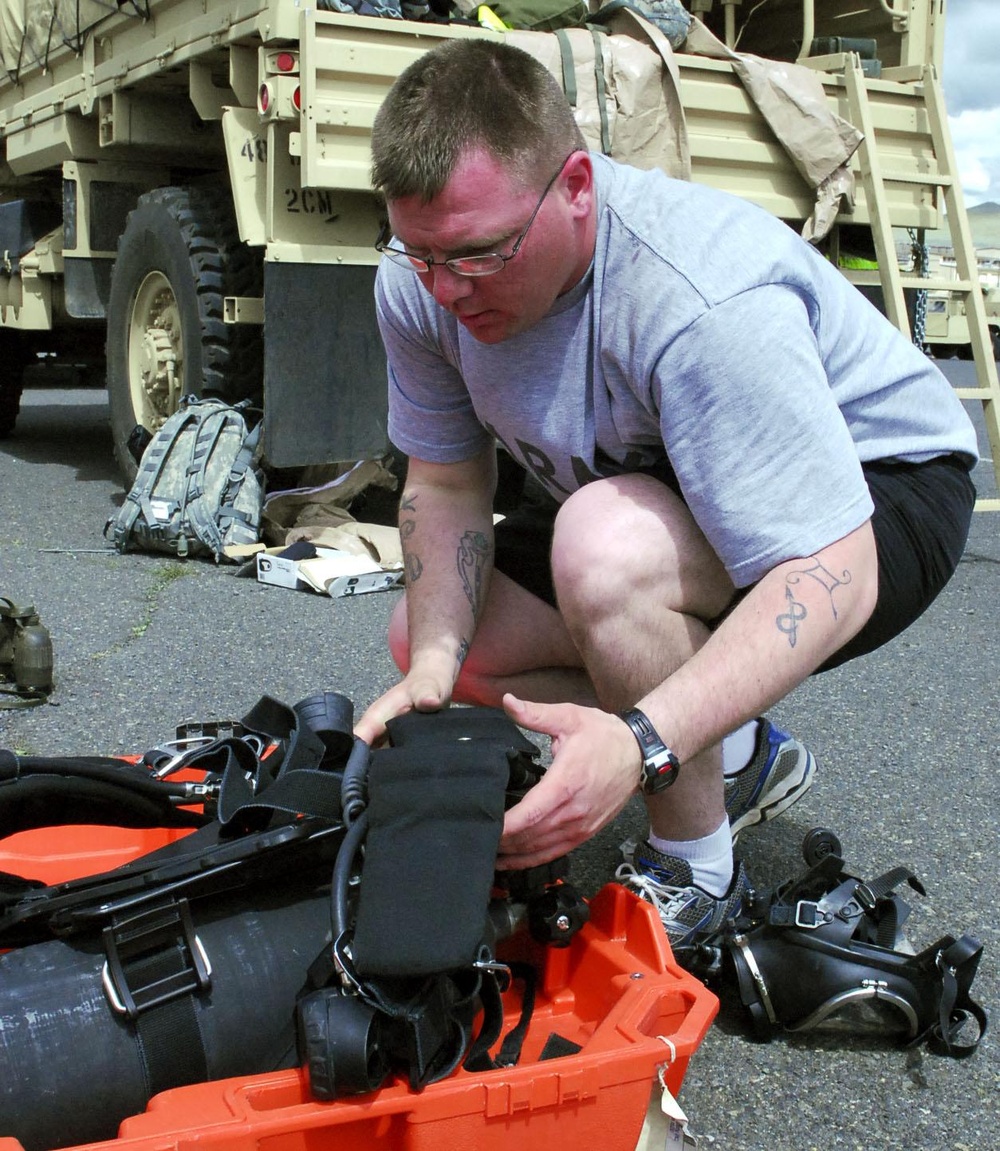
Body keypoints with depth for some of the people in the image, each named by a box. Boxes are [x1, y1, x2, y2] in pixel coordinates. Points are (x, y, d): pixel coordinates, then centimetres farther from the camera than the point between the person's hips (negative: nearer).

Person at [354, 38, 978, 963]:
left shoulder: (704, 303, -38)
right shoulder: (423, 278, -15)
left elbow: (830, 577, -40)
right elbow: (446, 485, -6)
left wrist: (641, 743, -50)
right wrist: (432, 667, -23)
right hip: (661, 492, 8)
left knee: (605, 545, -38)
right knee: (423, 634, -2)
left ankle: (697, 874, -13)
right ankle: (739, 758, 10)